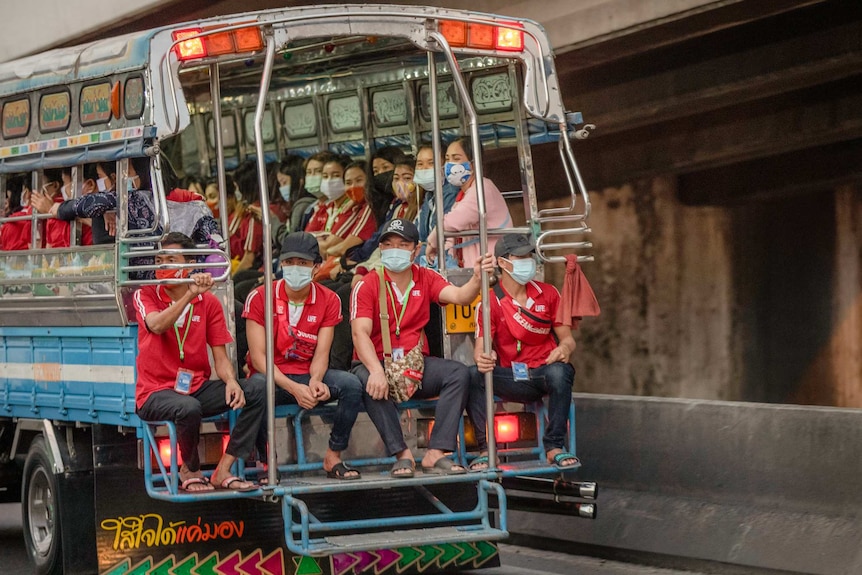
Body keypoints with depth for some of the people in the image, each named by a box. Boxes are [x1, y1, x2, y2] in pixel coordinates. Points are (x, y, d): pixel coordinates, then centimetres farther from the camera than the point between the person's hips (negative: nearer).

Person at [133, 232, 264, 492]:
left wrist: (230, 381, -18)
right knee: (188, 408, -38)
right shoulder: (145, 295, -2)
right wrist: (189, 295, -34)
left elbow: (220, 356, 4)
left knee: (255, 392, -17)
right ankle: (191, 471, -8)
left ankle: (223, 470, -15)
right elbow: (157, 326, -25)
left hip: (197, 387, 4)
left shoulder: (209, 302, 7)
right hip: (155, 392, -4)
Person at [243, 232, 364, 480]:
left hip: (308, 377, 3)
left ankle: (333, 458, -10)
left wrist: (315, 381, -26)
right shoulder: (260, 297, -7)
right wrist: (293, 388, -26)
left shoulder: (328, 301, 2)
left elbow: (321, 354, -2)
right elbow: (258, 356, -13)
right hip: (271, 377, -3)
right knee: (256, 388, -39)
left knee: (351, 384, -24)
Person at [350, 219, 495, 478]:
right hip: (377, 362, -4)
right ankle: (402, 454, -31)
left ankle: (436, 453, -28)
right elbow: (360, 334, -16)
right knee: (367, 380, -37)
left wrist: (477, 279, -32)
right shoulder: (366, 286, -4)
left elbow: (459, 296, -9)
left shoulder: (426, 279, 9)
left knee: (459, 372, -22)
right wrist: (376, 371, -34)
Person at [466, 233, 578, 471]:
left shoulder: (548, 294, 9)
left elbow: (567, 338, 10)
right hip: (510, 378, 0)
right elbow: (481, 346, -6)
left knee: (560, 372, -36)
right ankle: (486, 449, -22)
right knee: (472, 376, -29)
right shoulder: (489, 302, 3)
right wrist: (481, 357, -32)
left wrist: (564, 348, -16)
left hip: (544, 373, 1)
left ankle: (554, 447, -24)